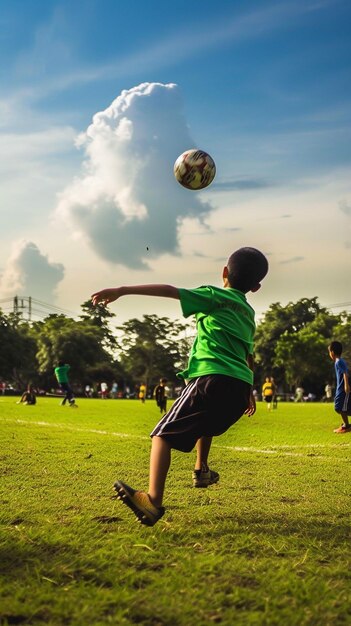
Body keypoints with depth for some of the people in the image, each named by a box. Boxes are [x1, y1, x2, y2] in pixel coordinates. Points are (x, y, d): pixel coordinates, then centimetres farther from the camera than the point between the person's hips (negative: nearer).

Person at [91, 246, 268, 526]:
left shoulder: (216, 296, 6)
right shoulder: (249, 313, 25)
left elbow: (169, 290, -6)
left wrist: (121, 290, -9)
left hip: (214, 378, -7)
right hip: (241, 387, 7)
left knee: (163, 434, -8)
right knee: (206, 422, 38)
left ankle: (154, 501, -24)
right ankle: (202, 470, 42)